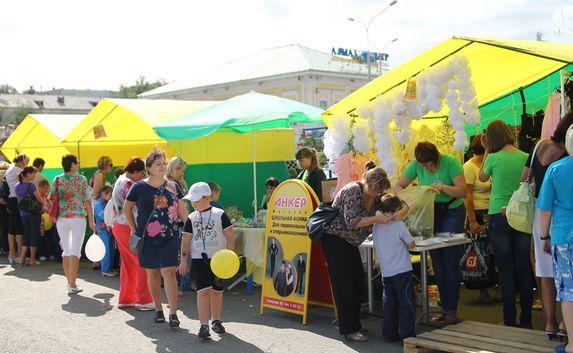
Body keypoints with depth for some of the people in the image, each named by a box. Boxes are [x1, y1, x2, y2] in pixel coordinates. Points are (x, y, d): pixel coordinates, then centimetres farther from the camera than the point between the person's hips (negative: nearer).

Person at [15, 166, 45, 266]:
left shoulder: (17, 186, 6)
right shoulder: (31, 185, -15)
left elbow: (19, 199, 13)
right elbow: (40, 199, -10)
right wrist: (42, 206, 8)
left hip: (23, 213, 6)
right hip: (34, 213, -6)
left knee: (26, 234, 15)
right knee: (34, 235, 3)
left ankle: (22, 258, 12)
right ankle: (32, 259, 6)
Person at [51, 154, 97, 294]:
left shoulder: (57, 180, 4)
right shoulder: (81, 179, -3)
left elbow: (51, 199, 5)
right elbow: (87, 201, -4)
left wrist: (55, 216, 20)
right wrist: (91, 220, 0)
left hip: (61, 218, 3)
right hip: (78, 217, -3)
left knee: (66, 251, 16)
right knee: (75, 251, -4)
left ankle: (70, 282, 24)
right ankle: (72, 286, -9)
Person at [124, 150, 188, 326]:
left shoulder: (173, 186, 4)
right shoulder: (139, 187, -2)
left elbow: (182, 211, 11)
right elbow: (127, 208, 11)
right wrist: (134, 229, 7)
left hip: (170, 237, 0)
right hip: (147, 239, 0)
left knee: (169, 272, -7)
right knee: (152, 273, 9)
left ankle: (173, 313, -5)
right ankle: (158, 309, 26)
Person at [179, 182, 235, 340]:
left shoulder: (220, 214, -3)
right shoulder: (191, 218, 4)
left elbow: (230, 236, -3)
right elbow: (186, 240, 8)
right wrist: (184, 260, 3)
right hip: (199, 259, 1)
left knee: (217, 291, 10)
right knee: (203, 291, -10)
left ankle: (216, 320, 29)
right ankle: (204, 325, -9)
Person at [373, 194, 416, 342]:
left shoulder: (375, 226, 2)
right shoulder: (399, 225, -13)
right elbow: (411, 245, -7)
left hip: (385, 272, 5)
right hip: (402, 271, -5)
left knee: (389, 303, 14)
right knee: (406, 303, 2)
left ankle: (389, 333, 18)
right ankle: (407, 335, 3)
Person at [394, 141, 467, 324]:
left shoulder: (450, 162, -17)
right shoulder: (416, 165, -6)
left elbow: (463, 191, -21)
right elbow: (398, 187, -1)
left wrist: (442, 187, -35)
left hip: (452, 212, -4)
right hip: (430, 213, 4)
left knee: (451, 262, -8)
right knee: (437, 262, 6)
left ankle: (452, 310, -1)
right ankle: (444, 307, 15)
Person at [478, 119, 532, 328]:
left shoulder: (493, 158, -9)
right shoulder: (526, 157, -1)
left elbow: (482, 178, 11)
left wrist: (486, 150, 12)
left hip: (499, 217, -3)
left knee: (506, 271, 2)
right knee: (524, 269, 9)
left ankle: (510, 321, 7)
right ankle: (526, 320, 15)